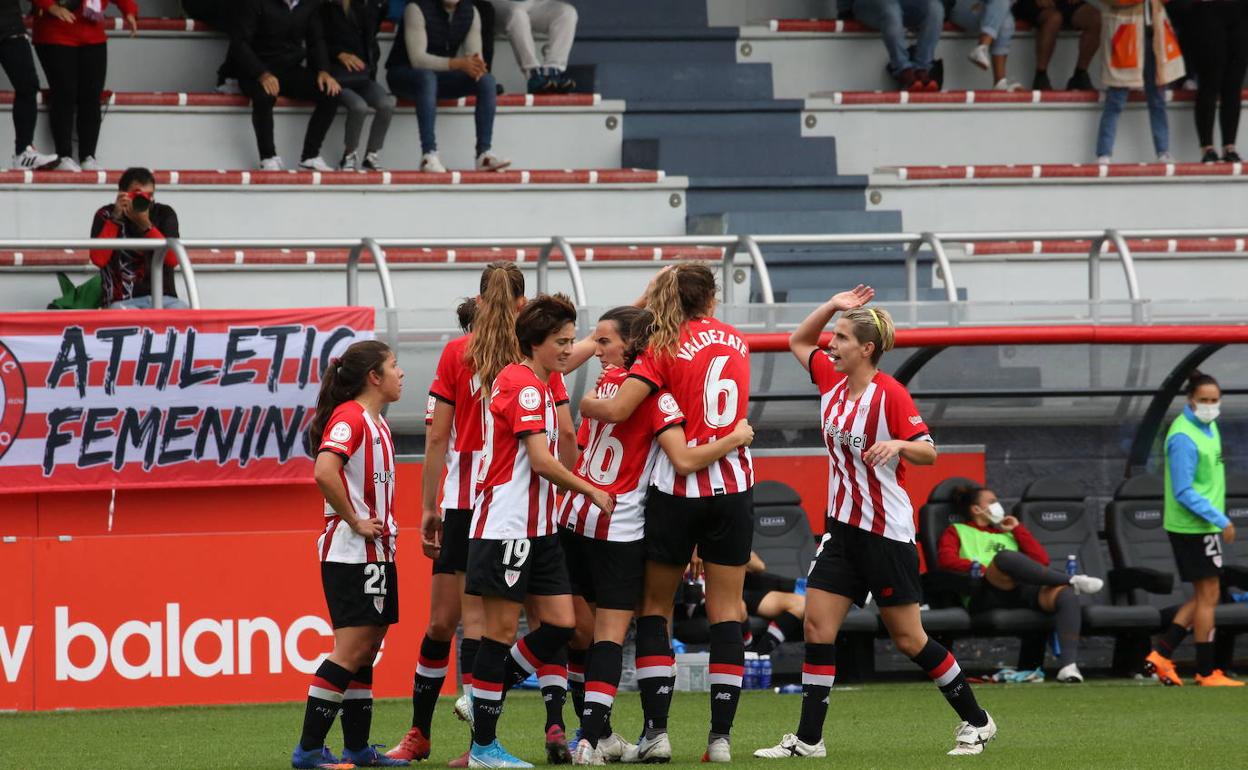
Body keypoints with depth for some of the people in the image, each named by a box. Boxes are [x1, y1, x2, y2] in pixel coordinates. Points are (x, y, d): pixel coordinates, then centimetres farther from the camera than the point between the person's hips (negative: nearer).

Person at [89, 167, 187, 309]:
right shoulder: (106, 215, 4)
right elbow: (98, 259, -10)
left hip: (163, 298, 2)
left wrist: (145, 224, -16)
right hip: (123, 301, -2)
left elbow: (172, 259, -6)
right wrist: (116, 217, -13)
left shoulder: (164, 214, 8)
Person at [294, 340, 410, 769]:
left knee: (366, 649, 10)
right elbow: (325, 473, -29)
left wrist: (382, 524, 15)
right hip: (350, 553, -10)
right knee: (351, 650, -12)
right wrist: (355, 522, -21)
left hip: (376, 552, 10)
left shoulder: (377, 423, 15)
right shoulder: (349, 418, -14)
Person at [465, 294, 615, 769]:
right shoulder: (525, 385, -14)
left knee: (560, 624, 5)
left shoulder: (540, 385, 16)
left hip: (537, 528, 10)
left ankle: (483, 699, 17)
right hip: (506, 527, -10)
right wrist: (591, 491, -8)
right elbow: (542, 461, -19)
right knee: (502, 630, -5)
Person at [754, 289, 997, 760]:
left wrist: (898, 444, -35)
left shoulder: (890, 394, -15)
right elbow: (799, 341, 19)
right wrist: (833, 306, 4)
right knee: (817, 626, -3)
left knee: (908, 639, 0)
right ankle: (808, 739, -1)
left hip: (887, 532, -7)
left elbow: (928, 452, -15)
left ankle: (976, 721, 15)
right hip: (843, 527, 7)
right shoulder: (833, 382, 5)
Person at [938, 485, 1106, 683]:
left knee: (1065, 594, -29)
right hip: (987, 593, -4)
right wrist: (980, 568, -9)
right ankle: (1073, 580, -28)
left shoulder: (1007, 533, 38)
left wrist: (1017, 529, 23)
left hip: (1023, 592, 4)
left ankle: (1068, 665, -45)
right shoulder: (957, 531, 27)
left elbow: (1042, 560, 24)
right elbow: (945, 559, 4)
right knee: (1004, 557, -37)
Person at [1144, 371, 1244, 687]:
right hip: (1193, 527, -9)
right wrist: (1220, 519, -22)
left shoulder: (1208, 427, 10)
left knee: (1205, 596, 13)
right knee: (1208, 595, -2)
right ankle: (1206, 672, 5)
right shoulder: (1184, 437, -20)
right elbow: (1184, 492, -22)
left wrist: (1218, 518, 18)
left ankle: (1161, 654, 14)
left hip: (1203, 526, 9)